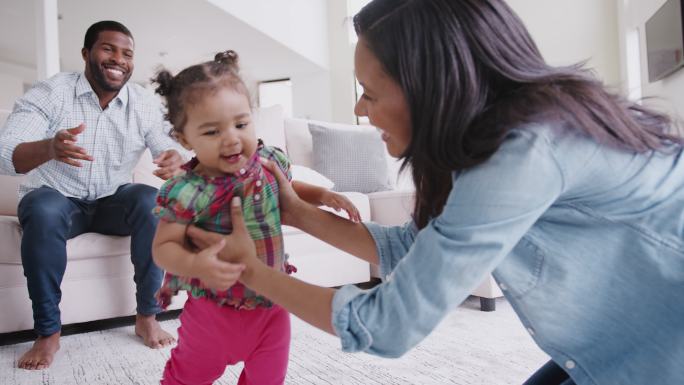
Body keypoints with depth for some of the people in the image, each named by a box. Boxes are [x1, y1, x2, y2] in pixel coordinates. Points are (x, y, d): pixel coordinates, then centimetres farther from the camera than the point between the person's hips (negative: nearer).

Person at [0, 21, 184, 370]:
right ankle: (48, 332, -17)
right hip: (56, 198, -1)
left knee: (152, 203, -28)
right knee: (43, 213, -34)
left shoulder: (146, 103, -7)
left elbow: (171, 150, -15)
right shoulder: (51, 92, -14)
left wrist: (176, 161, -42)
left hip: (112, 200, 2)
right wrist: (49, 148, -48)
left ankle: (147, 317, -16)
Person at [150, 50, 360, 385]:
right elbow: (163, 247, -17)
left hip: (273, 303, 4)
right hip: (215, 312, -3)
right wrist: (195, 265, -37)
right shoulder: (188, 193, -25)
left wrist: (322, 195, -4)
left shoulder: (269, 162, -9)